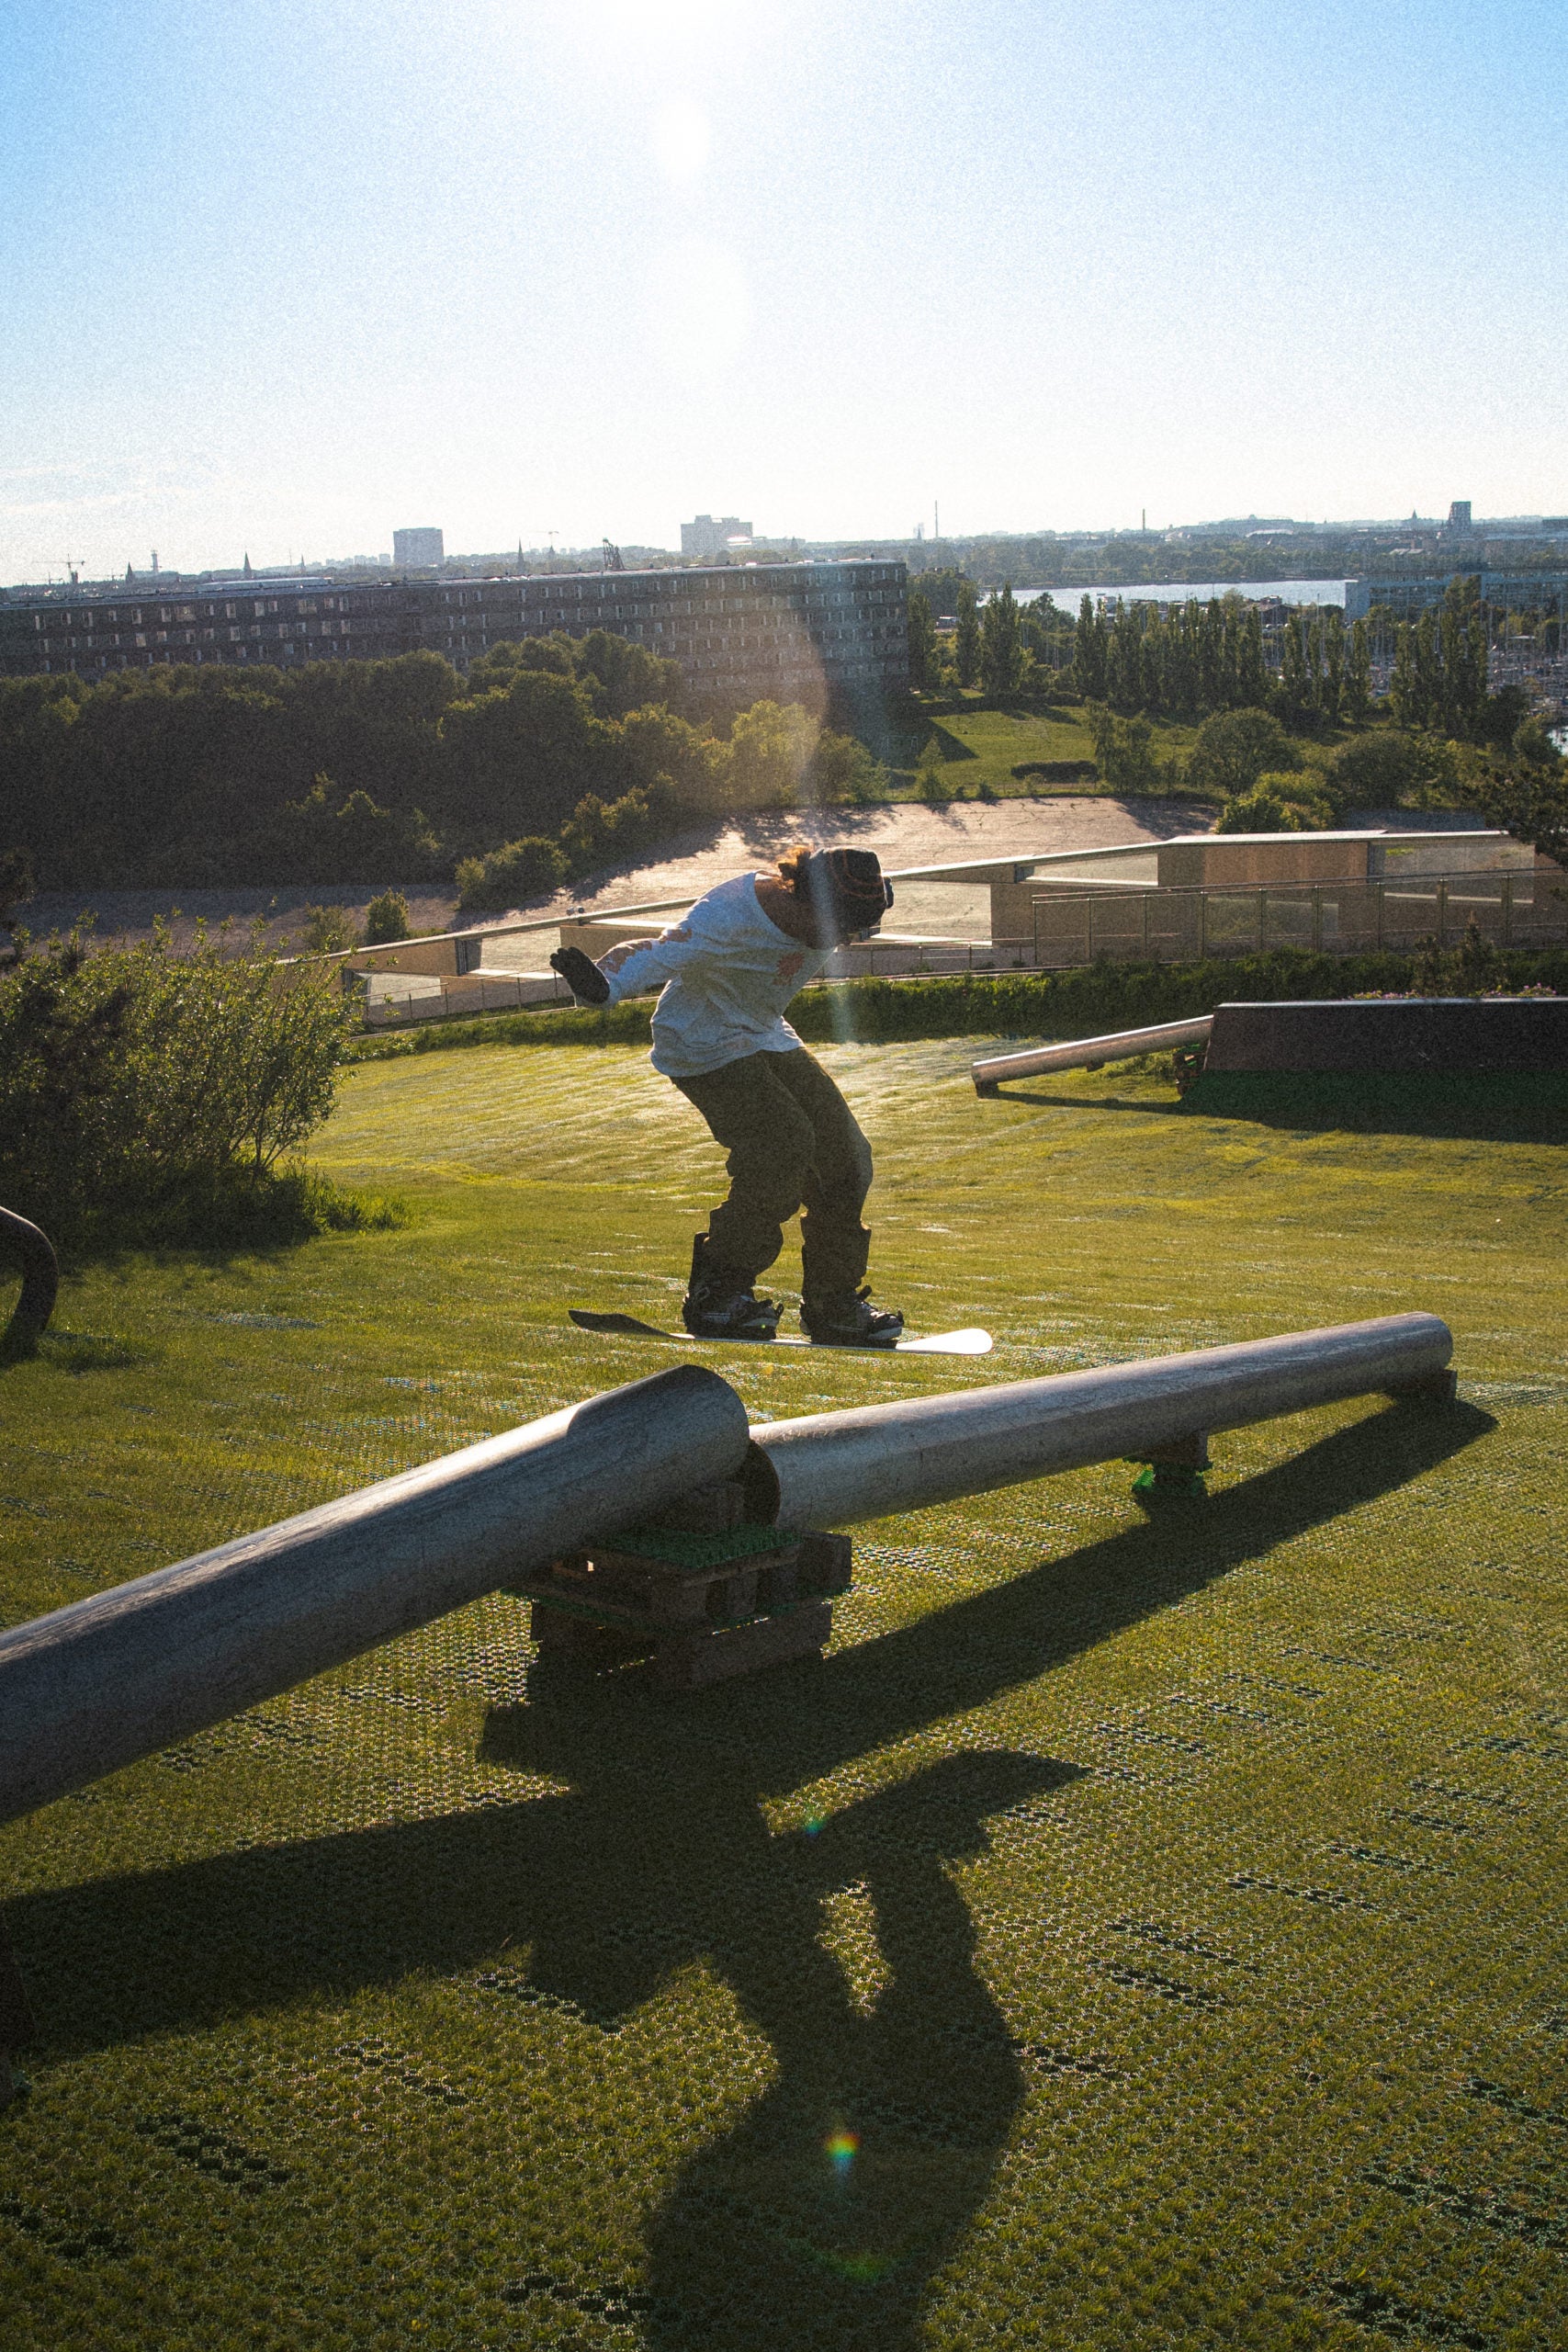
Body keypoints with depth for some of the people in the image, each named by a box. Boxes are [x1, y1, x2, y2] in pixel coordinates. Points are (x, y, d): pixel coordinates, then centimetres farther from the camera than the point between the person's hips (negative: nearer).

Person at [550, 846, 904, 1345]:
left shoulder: (824, 913, -11)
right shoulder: (728, 918, -34)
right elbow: (659, 953, -47)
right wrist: (603, 983, -62)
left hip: (766, 1037, 8)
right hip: (703, 1046, -8)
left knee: (844, 1152, 0)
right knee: (783, 1146, -25)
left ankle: (834, 1304, 16)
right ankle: (715, 1290, -9)